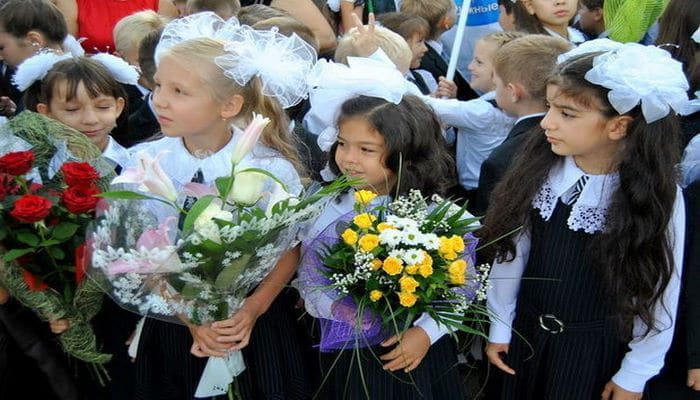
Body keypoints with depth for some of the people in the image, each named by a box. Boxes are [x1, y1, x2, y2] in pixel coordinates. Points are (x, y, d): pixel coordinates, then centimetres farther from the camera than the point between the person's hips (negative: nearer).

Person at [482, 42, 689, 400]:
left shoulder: (657, 195, -20)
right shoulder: (538, 168, -12)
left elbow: (659, 293, -11)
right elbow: (511, 252, -3)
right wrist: (500, 327, 3)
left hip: (599, 348, -3)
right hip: (526, 333, 3)